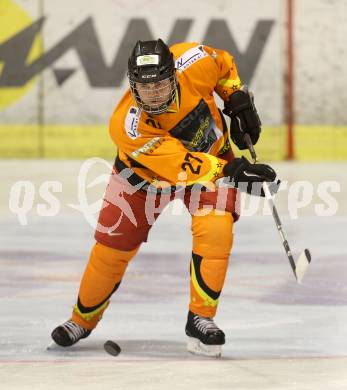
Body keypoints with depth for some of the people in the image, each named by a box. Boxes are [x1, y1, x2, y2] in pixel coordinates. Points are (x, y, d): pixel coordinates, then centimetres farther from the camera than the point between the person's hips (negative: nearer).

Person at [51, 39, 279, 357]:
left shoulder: (191, 62, -30)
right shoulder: (127, 125, -38)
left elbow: (223, 64, -5)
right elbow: (180, 166, -41)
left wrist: (239, 99, -12)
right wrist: (231, 171, -50)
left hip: (211, 155, 2)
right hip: (145, 170, -2)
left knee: (216, 230, -22)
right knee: (113, 246, 1)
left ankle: (201, 319, -10)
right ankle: (83, 320, 26)